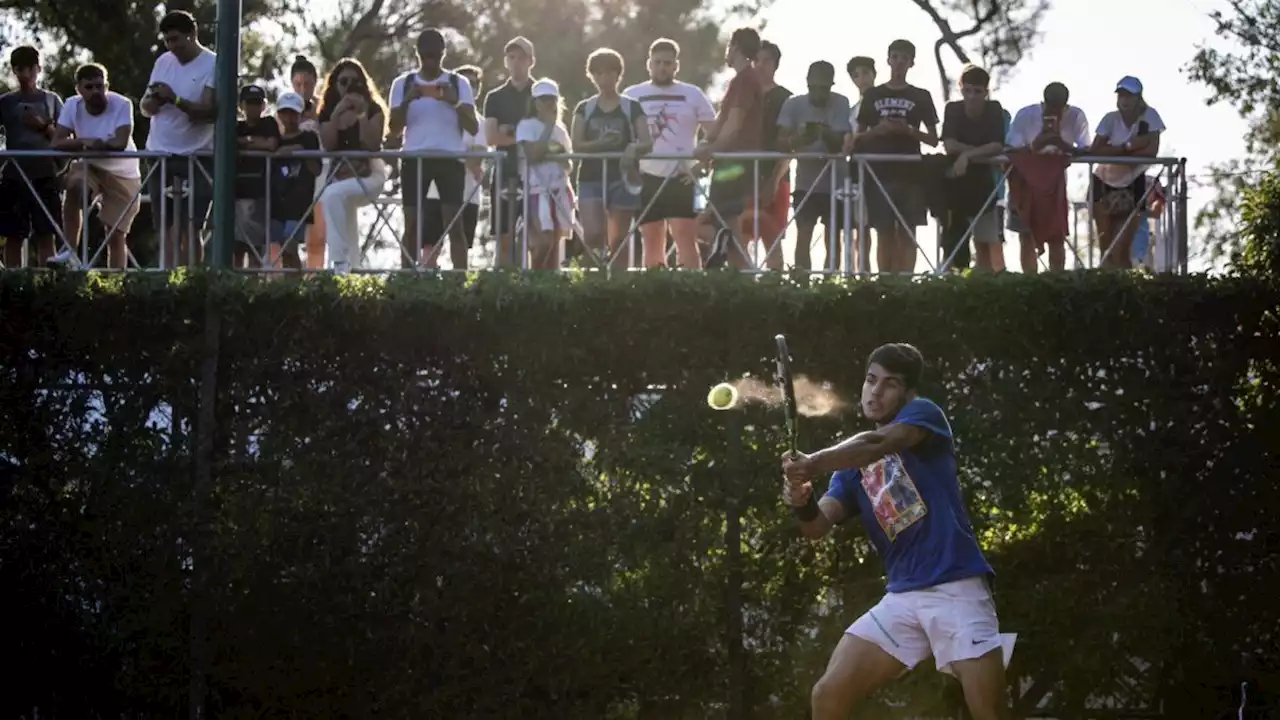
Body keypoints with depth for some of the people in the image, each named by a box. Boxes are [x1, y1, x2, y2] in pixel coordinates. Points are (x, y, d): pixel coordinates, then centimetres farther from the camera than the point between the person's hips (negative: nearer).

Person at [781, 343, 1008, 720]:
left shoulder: (924, 414, 2)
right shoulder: (854, 467, 17)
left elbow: (878, 444, -20)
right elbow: (819, 525, 2)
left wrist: (814, 464, -38)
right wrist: (803, 502, -23)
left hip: (955, 588, -6)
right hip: (901, 597, 6)